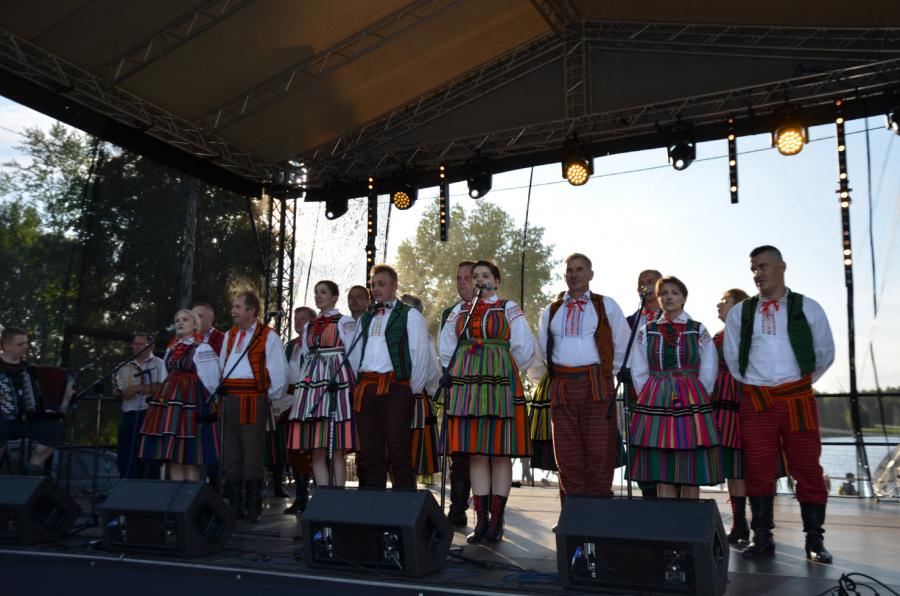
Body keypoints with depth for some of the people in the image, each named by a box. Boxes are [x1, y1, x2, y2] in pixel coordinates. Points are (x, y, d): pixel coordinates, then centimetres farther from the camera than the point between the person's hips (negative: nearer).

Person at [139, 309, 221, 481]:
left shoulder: (202, 348, -4)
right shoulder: (171, 349, 18)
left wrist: (201, 401, -3)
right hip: (169, 401, 8)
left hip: (192, 401, -8)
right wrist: (167, 395, 19)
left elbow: (210, 380, -6)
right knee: (172, 450, 7)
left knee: (189, 452, -6)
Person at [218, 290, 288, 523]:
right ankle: (234, 506, 18)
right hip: (228, 400, 7)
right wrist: (221, 391, 12)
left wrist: (272, 396, -1)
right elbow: (221, 366, 22)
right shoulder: (230, 336, 16)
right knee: (230, 453, 9)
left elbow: (278, 372, -6)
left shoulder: (268, 336, -5)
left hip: (253, 401, -7)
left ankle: (253, 509, 5)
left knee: (252, 454, -3)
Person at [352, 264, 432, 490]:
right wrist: (358, 385, 12)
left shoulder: (410, 315, 4)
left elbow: (421, 353, -2)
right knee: (370, 453, 8)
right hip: (365, 389, 6)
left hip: (395, 388, -5)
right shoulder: (365, 319, 23)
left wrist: (414, 389, -5)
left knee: (398, 453, -5)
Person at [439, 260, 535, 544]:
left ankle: (496, 521, 5)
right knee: (475, 453, 2)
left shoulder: (509, 309, 7)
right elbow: (446, 350, 21)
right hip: (465, 386, 3)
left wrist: (501, 371, 9)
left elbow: (524, 349, 4)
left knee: (500, 454, -1)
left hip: (500, 385, -3)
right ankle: (481, 521, 7)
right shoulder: (460, 311, 17)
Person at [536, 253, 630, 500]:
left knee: (599, 451, -4)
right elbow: (542, 350, 24)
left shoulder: (606, 306, 9)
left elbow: (623, 346, 10)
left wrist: (608, 374, 11)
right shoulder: (550, 311, 18)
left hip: (597, 386, -2)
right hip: (561, 387, 3)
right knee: (567, 454, 2)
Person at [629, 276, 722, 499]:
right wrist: (652, 398, 5)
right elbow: (638, 371, 10)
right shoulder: (647, 331, 10)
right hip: (655, 405, 1)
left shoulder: (699, 330, 7)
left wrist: (692, 398, 4)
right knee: (662, 474, 0)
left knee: (691, 475, -1)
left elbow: (709, 371, 6)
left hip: (691, 403, -1)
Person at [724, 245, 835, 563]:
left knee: (807, 469, 1)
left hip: (798, 399, -1)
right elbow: (732, 357, 14)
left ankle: (815, 540, 11)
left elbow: (825, 354, 9)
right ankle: (762, 538, 12)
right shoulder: (740, 312, 8)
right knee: (757, 470, 3)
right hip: (755, 402, 1)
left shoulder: (807, 307, 4)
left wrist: (799, 382, 12)